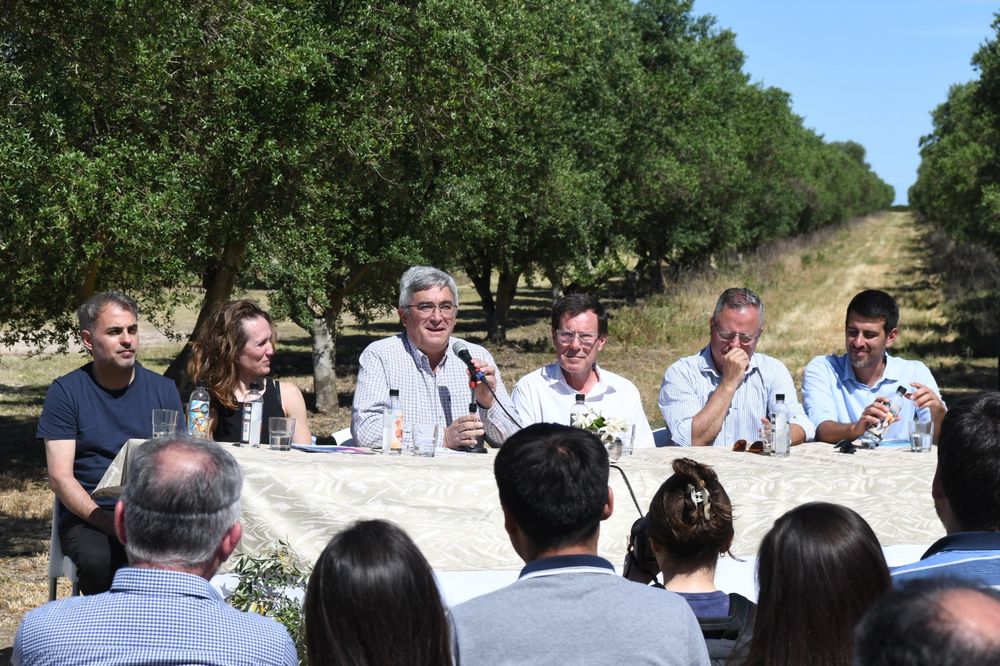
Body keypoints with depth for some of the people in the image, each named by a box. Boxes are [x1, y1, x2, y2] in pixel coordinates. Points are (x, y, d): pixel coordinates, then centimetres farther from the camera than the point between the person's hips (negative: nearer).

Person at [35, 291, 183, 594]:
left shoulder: (163, 390, 10)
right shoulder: (65, 392, 2)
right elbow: (60, 477, -5)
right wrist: (110, 524, -19)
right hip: (87, 514, -2)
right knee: (98, 560, -35)